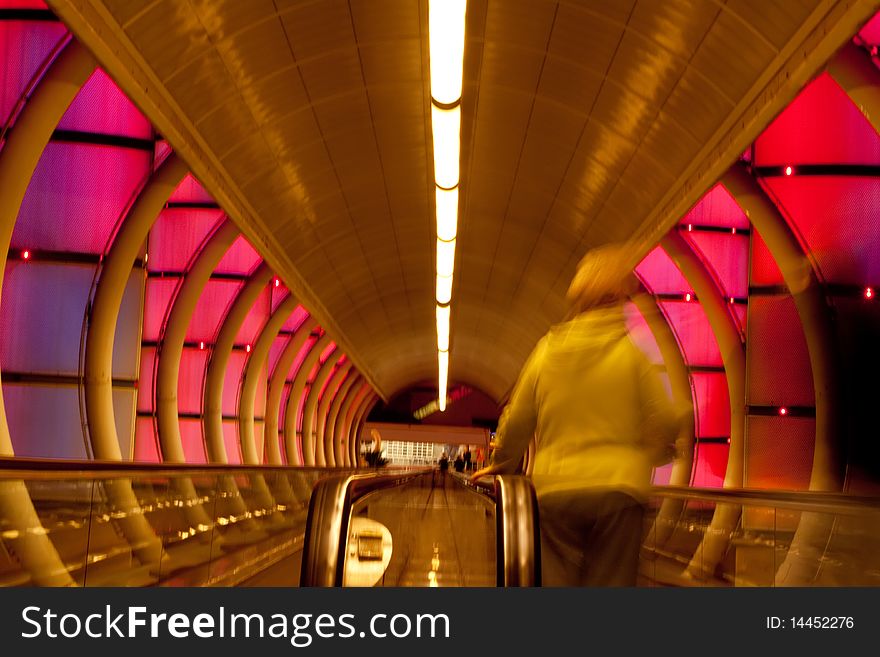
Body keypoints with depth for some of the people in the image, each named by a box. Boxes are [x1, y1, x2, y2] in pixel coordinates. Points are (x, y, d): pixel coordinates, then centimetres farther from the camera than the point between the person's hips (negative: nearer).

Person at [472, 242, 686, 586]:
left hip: (554, 489, 2)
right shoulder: (632, 354, -2)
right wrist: (648, 458, 20)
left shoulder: (548, 349, 5)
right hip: (616, 490, -2)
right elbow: (665, 420, -2)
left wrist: (500, 464, 25)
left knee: (556, 583, 8)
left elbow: (517, 419, 9)